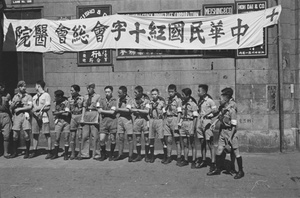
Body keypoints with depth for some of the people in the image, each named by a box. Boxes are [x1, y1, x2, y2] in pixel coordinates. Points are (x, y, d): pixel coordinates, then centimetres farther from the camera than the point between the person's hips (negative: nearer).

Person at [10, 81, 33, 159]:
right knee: (15, 135, -1)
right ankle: (14, 152, 9)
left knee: (26, 135, -6)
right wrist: (15, 102, -4)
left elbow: (30, 107, -3)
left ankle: (27, 152, 4)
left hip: (25, 115, -3)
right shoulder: (15, 97, 18)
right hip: (17, 116, 3)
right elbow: (11, 107, 13)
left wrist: (19, 109, -3)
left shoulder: (28, 96, 9)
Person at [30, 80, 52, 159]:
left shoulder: (46, 95, 1)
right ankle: (34, 151, 13)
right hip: (35, 116, 6)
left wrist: (37, 108, -8)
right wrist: (33, 111, -7)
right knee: (35, 134, 5)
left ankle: (49, 152, -4)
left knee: (47, 134, -6)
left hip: (43, 116, -6)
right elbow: (32, 107, 14)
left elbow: (48, 107, -6)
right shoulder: (34, 97, 20)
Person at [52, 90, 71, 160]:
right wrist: (62, 112, -8)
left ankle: (66, 155, 9)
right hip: (58, 121, 3)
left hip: (66, 122, -3)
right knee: (57, 138, 2)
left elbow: (67, 114, -14)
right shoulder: (55, 103, 7)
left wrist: (58, 113, -5)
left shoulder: (66, 102, -8)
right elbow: (54, 113, 3)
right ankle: (55, 154, 14)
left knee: (66, 138, 0)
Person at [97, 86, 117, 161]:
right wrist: (109, 111, -4)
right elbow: (100, 111, 5)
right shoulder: (102, 100, 12)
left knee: (112, 139, 2)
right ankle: (103, 154, 18)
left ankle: (111, 155, 21)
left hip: (112, 121, -2)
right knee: (101, 139, -3)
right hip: (103, 121, 2)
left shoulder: (114, 100, 2)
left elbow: (112, 112, -8)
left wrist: (103, 111, -2)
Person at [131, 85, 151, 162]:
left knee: (146, 139, 0)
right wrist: (142, 111, -10)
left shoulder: (146, 99, -5)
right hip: (137, 120, 4)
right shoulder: (134, 100, 8)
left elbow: (147, 111, -13)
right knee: (137, 139, 6)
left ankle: (146, 156, 10)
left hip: (145, 119, -4)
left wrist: (137, 110, -11)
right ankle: (138, 155, 16)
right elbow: (132, 111, 4)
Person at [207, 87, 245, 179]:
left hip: (230, 132, -7)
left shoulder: (231, 110, -20)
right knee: (219, 150, 9)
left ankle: (241, 171, 16)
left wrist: (230, 137, -21)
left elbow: (234, 126, -19)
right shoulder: (222, 108, 2)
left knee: (236, 153, 3)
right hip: (223, 131, 7)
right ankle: (217, 169, 22)